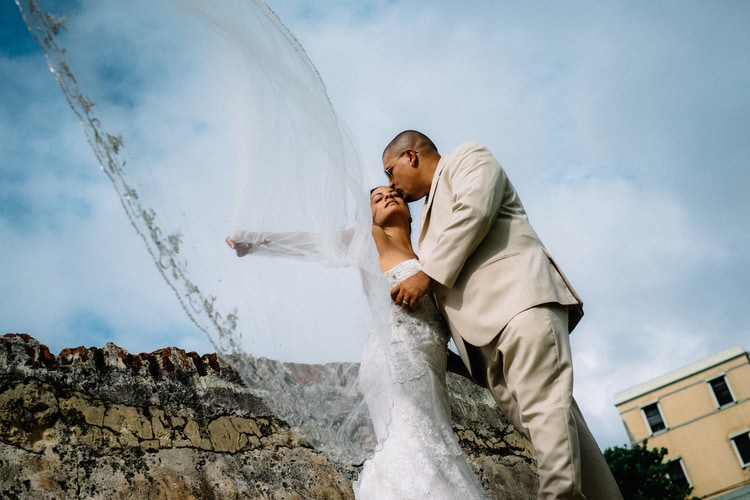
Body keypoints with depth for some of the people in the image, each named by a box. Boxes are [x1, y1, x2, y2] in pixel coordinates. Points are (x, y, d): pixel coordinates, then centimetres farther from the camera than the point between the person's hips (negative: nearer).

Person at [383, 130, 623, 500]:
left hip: (520, 296, -7)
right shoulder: (432, 215, 39)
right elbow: (443, 289, 37)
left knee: (545, 408, -22)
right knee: (545, 425, -7)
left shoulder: (468, 157, 15)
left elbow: (474, 209, -6)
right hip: (488, 337, 7)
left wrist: (427, 275, -7)